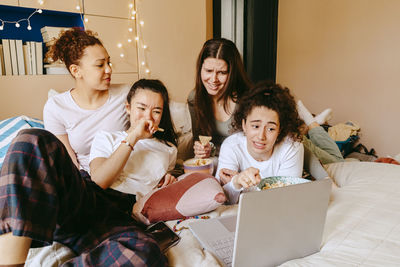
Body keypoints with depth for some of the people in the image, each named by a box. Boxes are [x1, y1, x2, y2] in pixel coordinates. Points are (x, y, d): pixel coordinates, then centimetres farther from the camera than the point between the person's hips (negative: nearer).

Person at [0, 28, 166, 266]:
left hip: (114, 203, 1)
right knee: (35, 140, -31)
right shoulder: (56, 108, 4)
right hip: (72, 196, 0)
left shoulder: (124, 99, 6)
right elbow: (74, 167, 2)